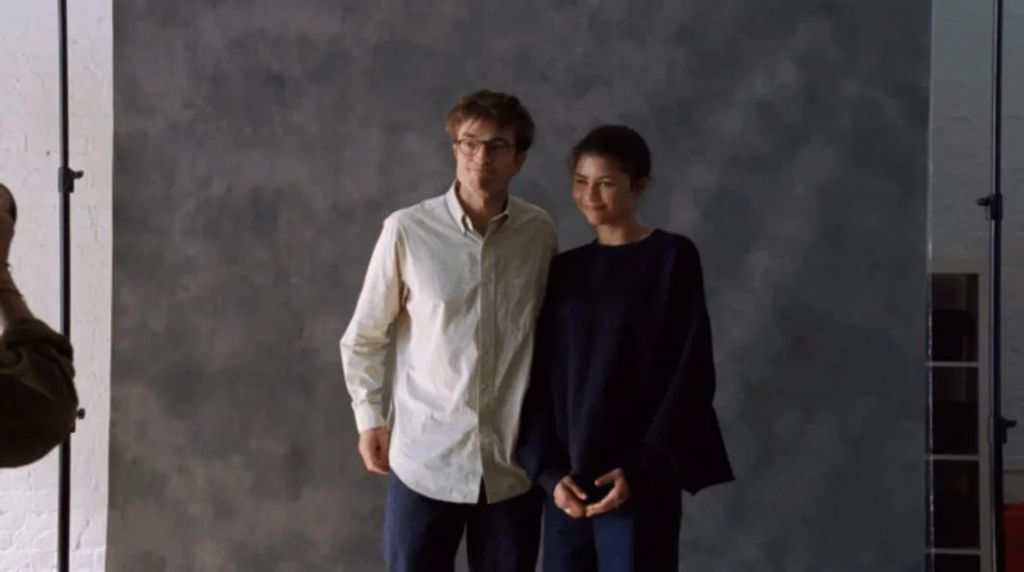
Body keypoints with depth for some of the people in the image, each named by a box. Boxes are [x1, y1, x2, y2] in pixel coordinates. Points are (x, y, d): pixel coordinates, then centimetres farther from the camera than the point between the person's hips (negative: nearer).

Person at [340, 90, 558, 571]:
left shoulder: (540, 233, -1)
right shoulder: (407, 230, -8)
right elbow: (362, 339, 3)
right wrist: (369, 418, 2)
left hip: (513, 462, 2)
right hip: (425, 457, -2)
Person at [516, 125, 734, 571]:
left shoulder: (672, 258, -2)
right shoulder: (564, 270, 10)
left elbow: (690, 375, -6)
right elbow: (540, 379, 8)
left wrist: (641, 469, -11)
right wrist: (548, 470, -5)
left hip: (639, 481, -4)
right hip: (566, 481, 4)